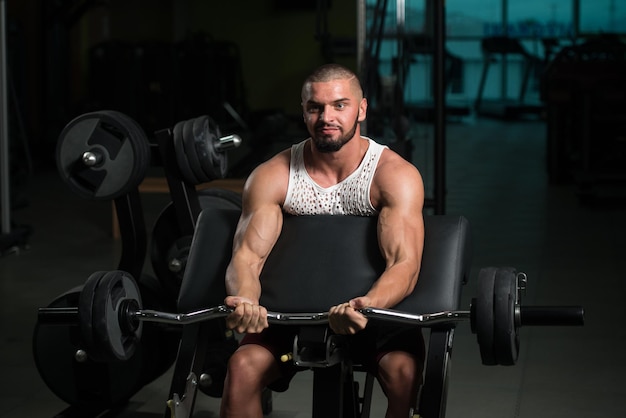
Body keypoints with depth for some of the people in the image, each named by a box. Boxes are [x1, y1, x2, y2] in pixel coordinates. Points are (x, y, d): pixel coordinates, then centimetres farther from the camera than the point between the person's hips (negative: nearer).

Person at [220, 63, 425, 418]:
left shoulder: (394, 175, -15)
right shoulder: (273, 176, -8)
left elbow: (405, 263, -27)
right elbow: (247, 255, -17)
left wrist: (368, 306, -50)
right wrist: (245, 301, -42)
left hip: (378, 305, -2)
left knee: (404, 371, -32)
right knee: (242, 368, -25)